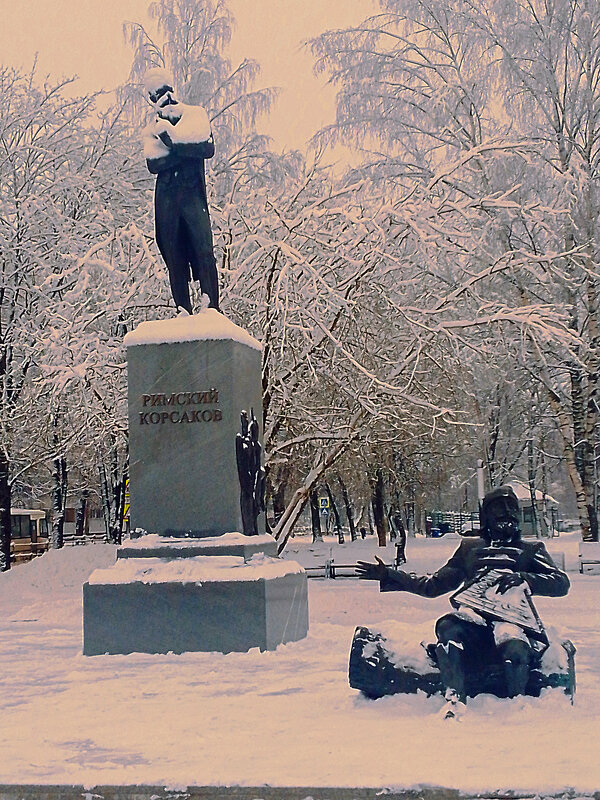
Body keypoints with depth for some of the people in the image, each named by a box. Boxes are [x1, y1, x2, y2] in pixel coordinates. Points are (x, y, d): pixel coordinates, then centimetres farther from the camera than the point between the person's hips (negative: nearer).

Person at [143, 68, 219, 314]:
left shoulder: (195, 115, 11)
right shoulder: (152, 130, 17)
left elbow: (208, 149, -6)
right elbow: (153, 164, -2)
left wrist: (172, 140, -11)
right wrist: (187, 150, -11)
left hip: (194, 194, -3)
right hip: (166, 199, 3)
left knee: (203, 250, -13)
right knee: (173, 255, 2)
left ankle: (212, 308, -12)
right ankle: (183, 312, 6)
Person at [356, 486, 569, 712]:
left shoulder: (530, 550, 26)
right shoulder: (470, 549, 34)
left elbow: (561, 584, 8)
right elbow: (432, 585, 36)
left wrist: (523, 578, -12)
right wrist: (389, 576, 27)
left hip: (511, 615, -2)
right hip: (473, 615, 2)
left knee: (515, 648, -39)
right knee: (447, 626, -36)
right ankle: (455, 698, -39)